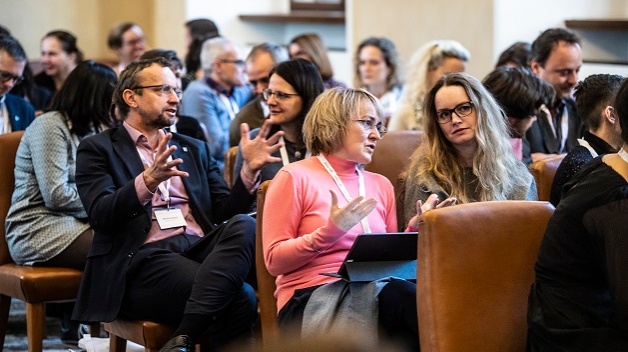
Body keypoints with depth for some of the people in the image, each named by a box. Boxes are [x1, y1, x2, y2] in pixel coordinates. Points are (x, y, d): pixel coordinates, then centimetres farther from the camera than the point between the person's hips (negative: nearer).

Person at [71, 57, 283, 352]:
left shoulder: (194, 149, 25)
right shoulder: (99, 149, 9)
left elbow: (225, 213, 16)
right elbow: (101, 216, -8)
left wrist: (249, 169, -1)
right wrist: (148, 180, -24)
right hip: (146, 257, -6)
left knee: (244, 226, -31)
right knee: (240, 299, -31)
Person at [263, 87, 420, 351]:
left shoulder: (381, 185, 20)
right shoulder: (296, 177, 2)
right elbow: (274, 260, -4)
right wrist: (331, 232, -15)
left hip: (371, 290, 5)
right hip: (313, 298, -5)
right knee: (401, 296, -36)